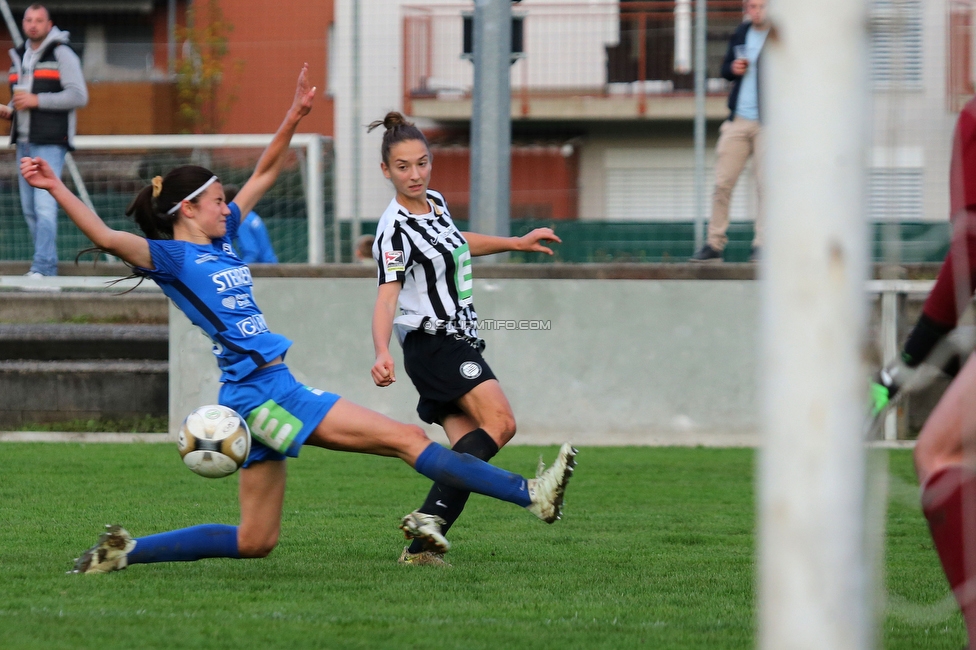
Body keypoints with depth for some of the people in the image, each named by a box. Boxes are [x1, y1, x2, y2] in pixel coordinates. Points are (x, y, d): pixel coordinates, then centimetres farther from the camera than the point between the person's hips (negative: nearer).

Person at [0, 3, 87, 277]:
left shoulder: (62, 54, -4)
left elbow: (79, 96, -13)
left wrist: (37, 100, -17)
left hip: (50, 143, -8)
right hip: (24, 142, 8)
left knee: (44, 205, -15)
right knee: (29, 209, 6)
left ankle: (43, 267, -18)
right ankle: (47, 263, 13)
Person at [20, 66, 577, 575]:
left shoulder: (222, 239, 17)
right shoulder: (169, 257, -7)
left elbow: (266, 173, 23)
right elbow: (106, 238, -22)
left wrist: (295, 116, 15)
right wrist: (56, 189, -33)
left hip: (265, 393, 10)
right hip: (262, 391, -10)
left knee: (255, 541, 13)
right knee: (407, 438, -10)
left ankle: (127, 550, 13)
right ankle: (530, 494, -11)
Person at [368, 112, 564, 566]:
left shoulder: (435, 203, 11)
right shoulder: (395, 229, -16)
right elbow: (386, 297, -27)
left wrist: (516, 243, 40)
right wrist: (382, 354, -43)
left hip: (459, 344, 9)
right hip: (434, 344, -9)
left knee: (468, 448, -5)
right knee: (499, 423, -25)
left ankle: (421, 546, -14)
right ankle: (430, 515, -35)